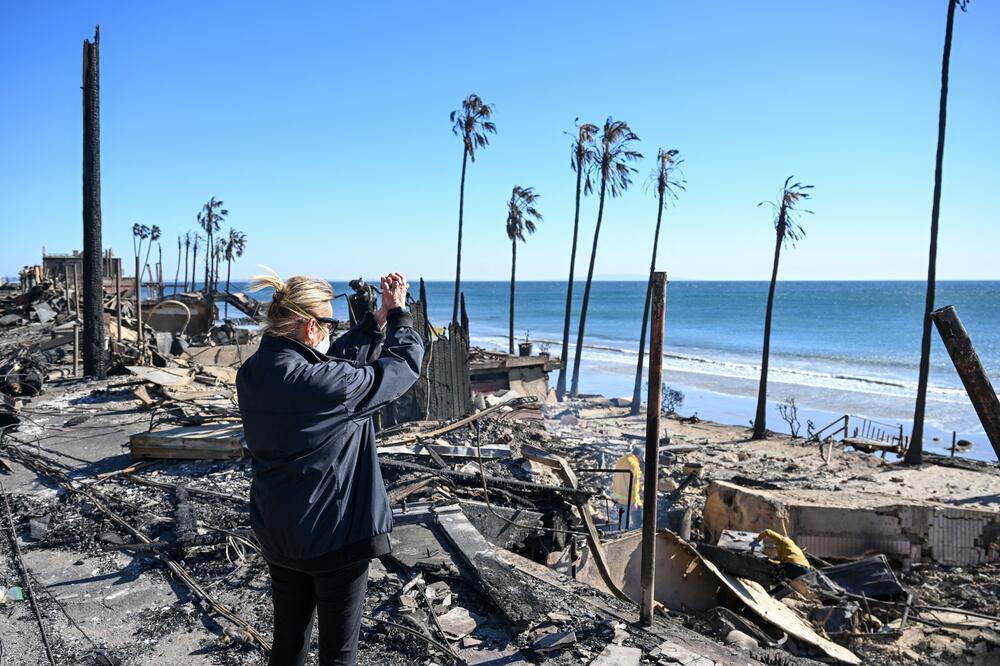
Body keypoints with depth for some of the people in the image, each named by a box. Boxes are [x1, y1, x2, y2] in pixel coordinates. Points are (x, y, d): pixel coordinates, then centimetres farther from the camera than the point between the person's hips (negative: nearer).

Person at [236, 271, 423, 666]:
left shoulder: (252, 373, -4)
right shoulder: (324, 383, -28)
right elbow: (404, 364, -14)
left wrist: (380, 318, 5)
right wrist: (399, 313, 2)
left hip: (278, 535, 7)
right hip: (336, 535, -7)